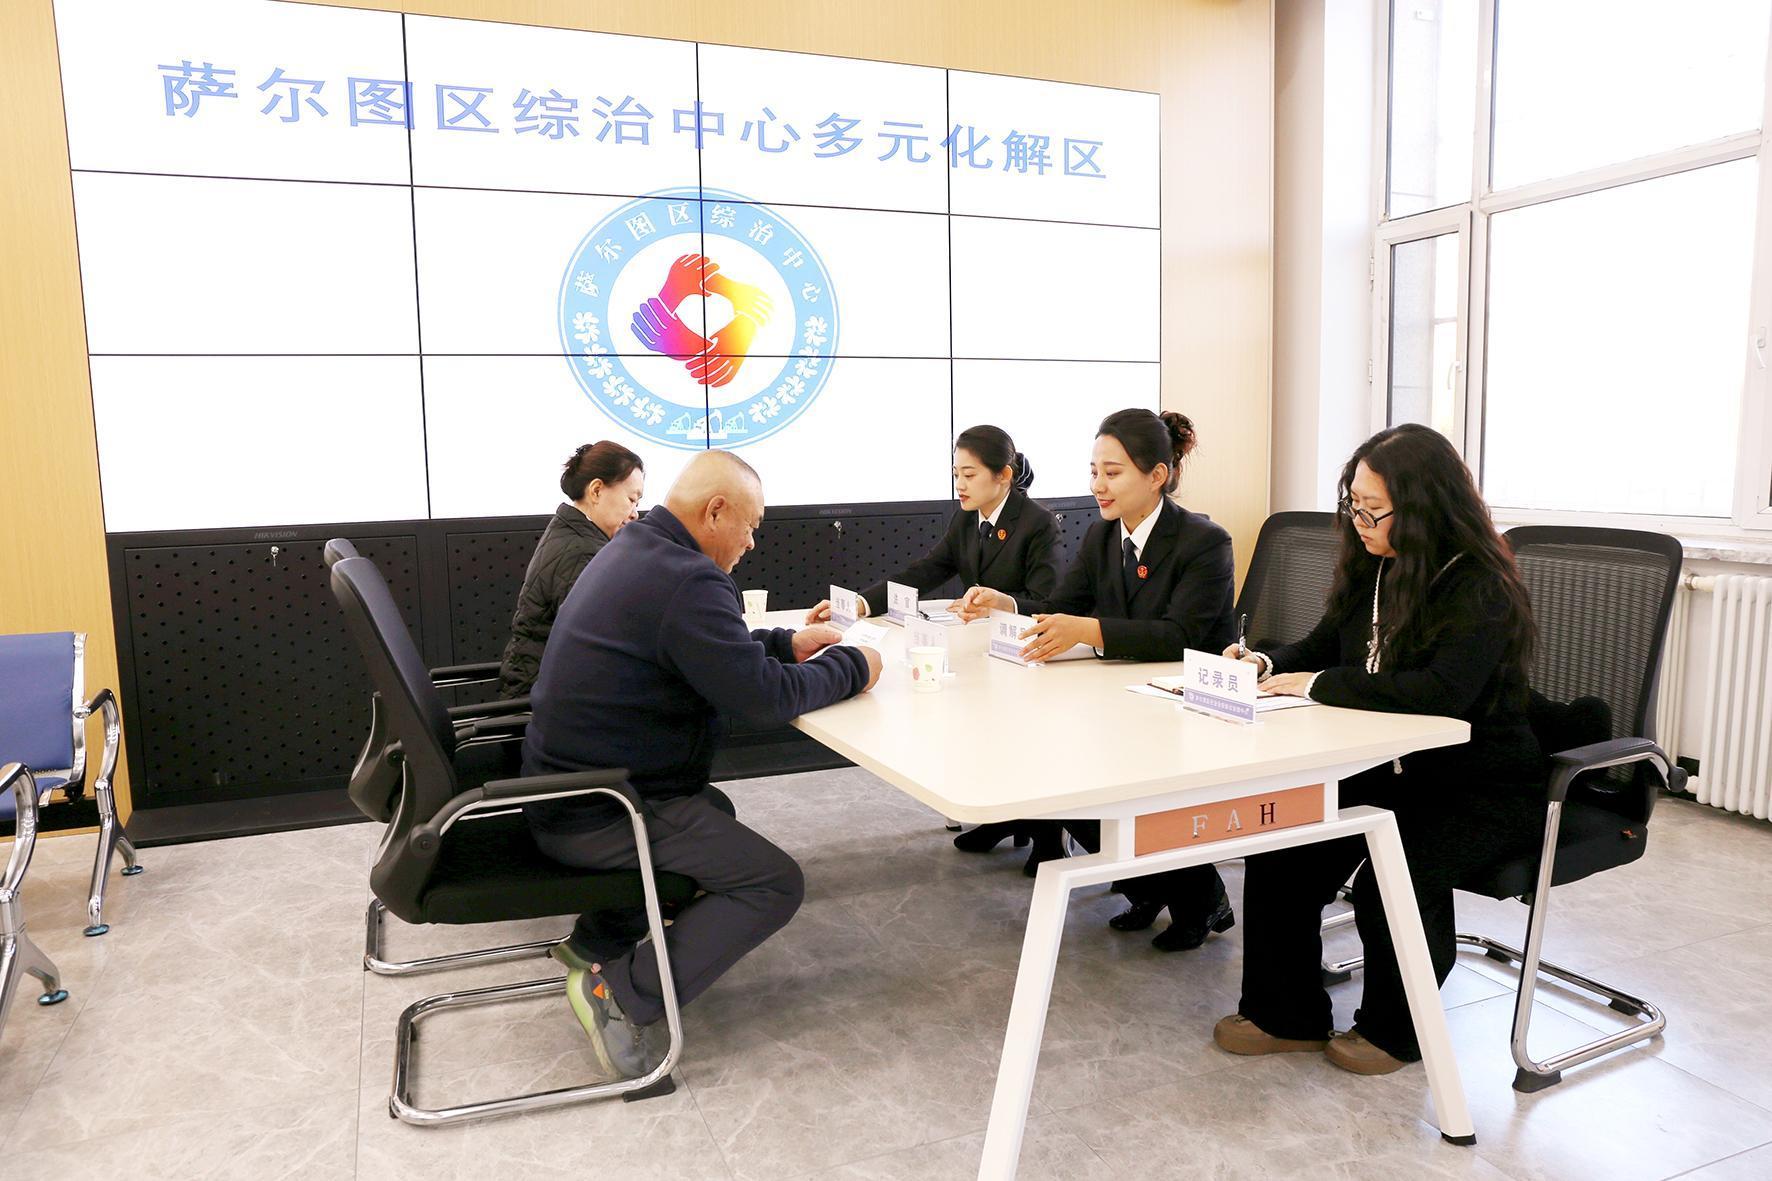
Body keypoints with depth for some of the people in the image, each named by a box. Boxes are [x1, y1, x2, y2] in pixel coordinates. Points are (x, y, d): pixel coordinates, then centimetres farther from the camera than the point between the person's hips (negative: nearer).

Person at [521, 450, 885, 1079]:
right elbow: (763, 698, -24)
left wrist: (787, 643, 12)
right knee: (775, 883, -8)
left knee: (714, 810, 30)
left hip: (565, 790, 10)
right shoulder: (687, 580, -23)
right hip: (600, 815, -10)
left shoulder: (633, 550, 9)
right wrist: (852, 667, -8)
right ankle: (623, 994, -7)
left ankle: (596, 942, 25)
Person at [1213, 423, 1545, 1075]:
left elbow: (1441, 691, -32)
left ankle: (1394, 1028, 2)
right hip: (1390, 766, 7)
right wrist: (1266, 664, -4)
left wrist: (1320, 684, -27)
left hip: (1480, 784, -7)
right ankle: (1285, 1014, 2)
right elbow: (1325, 645, 17)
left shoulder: (1481, 589, -18)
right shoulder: (1374, 569, 5)